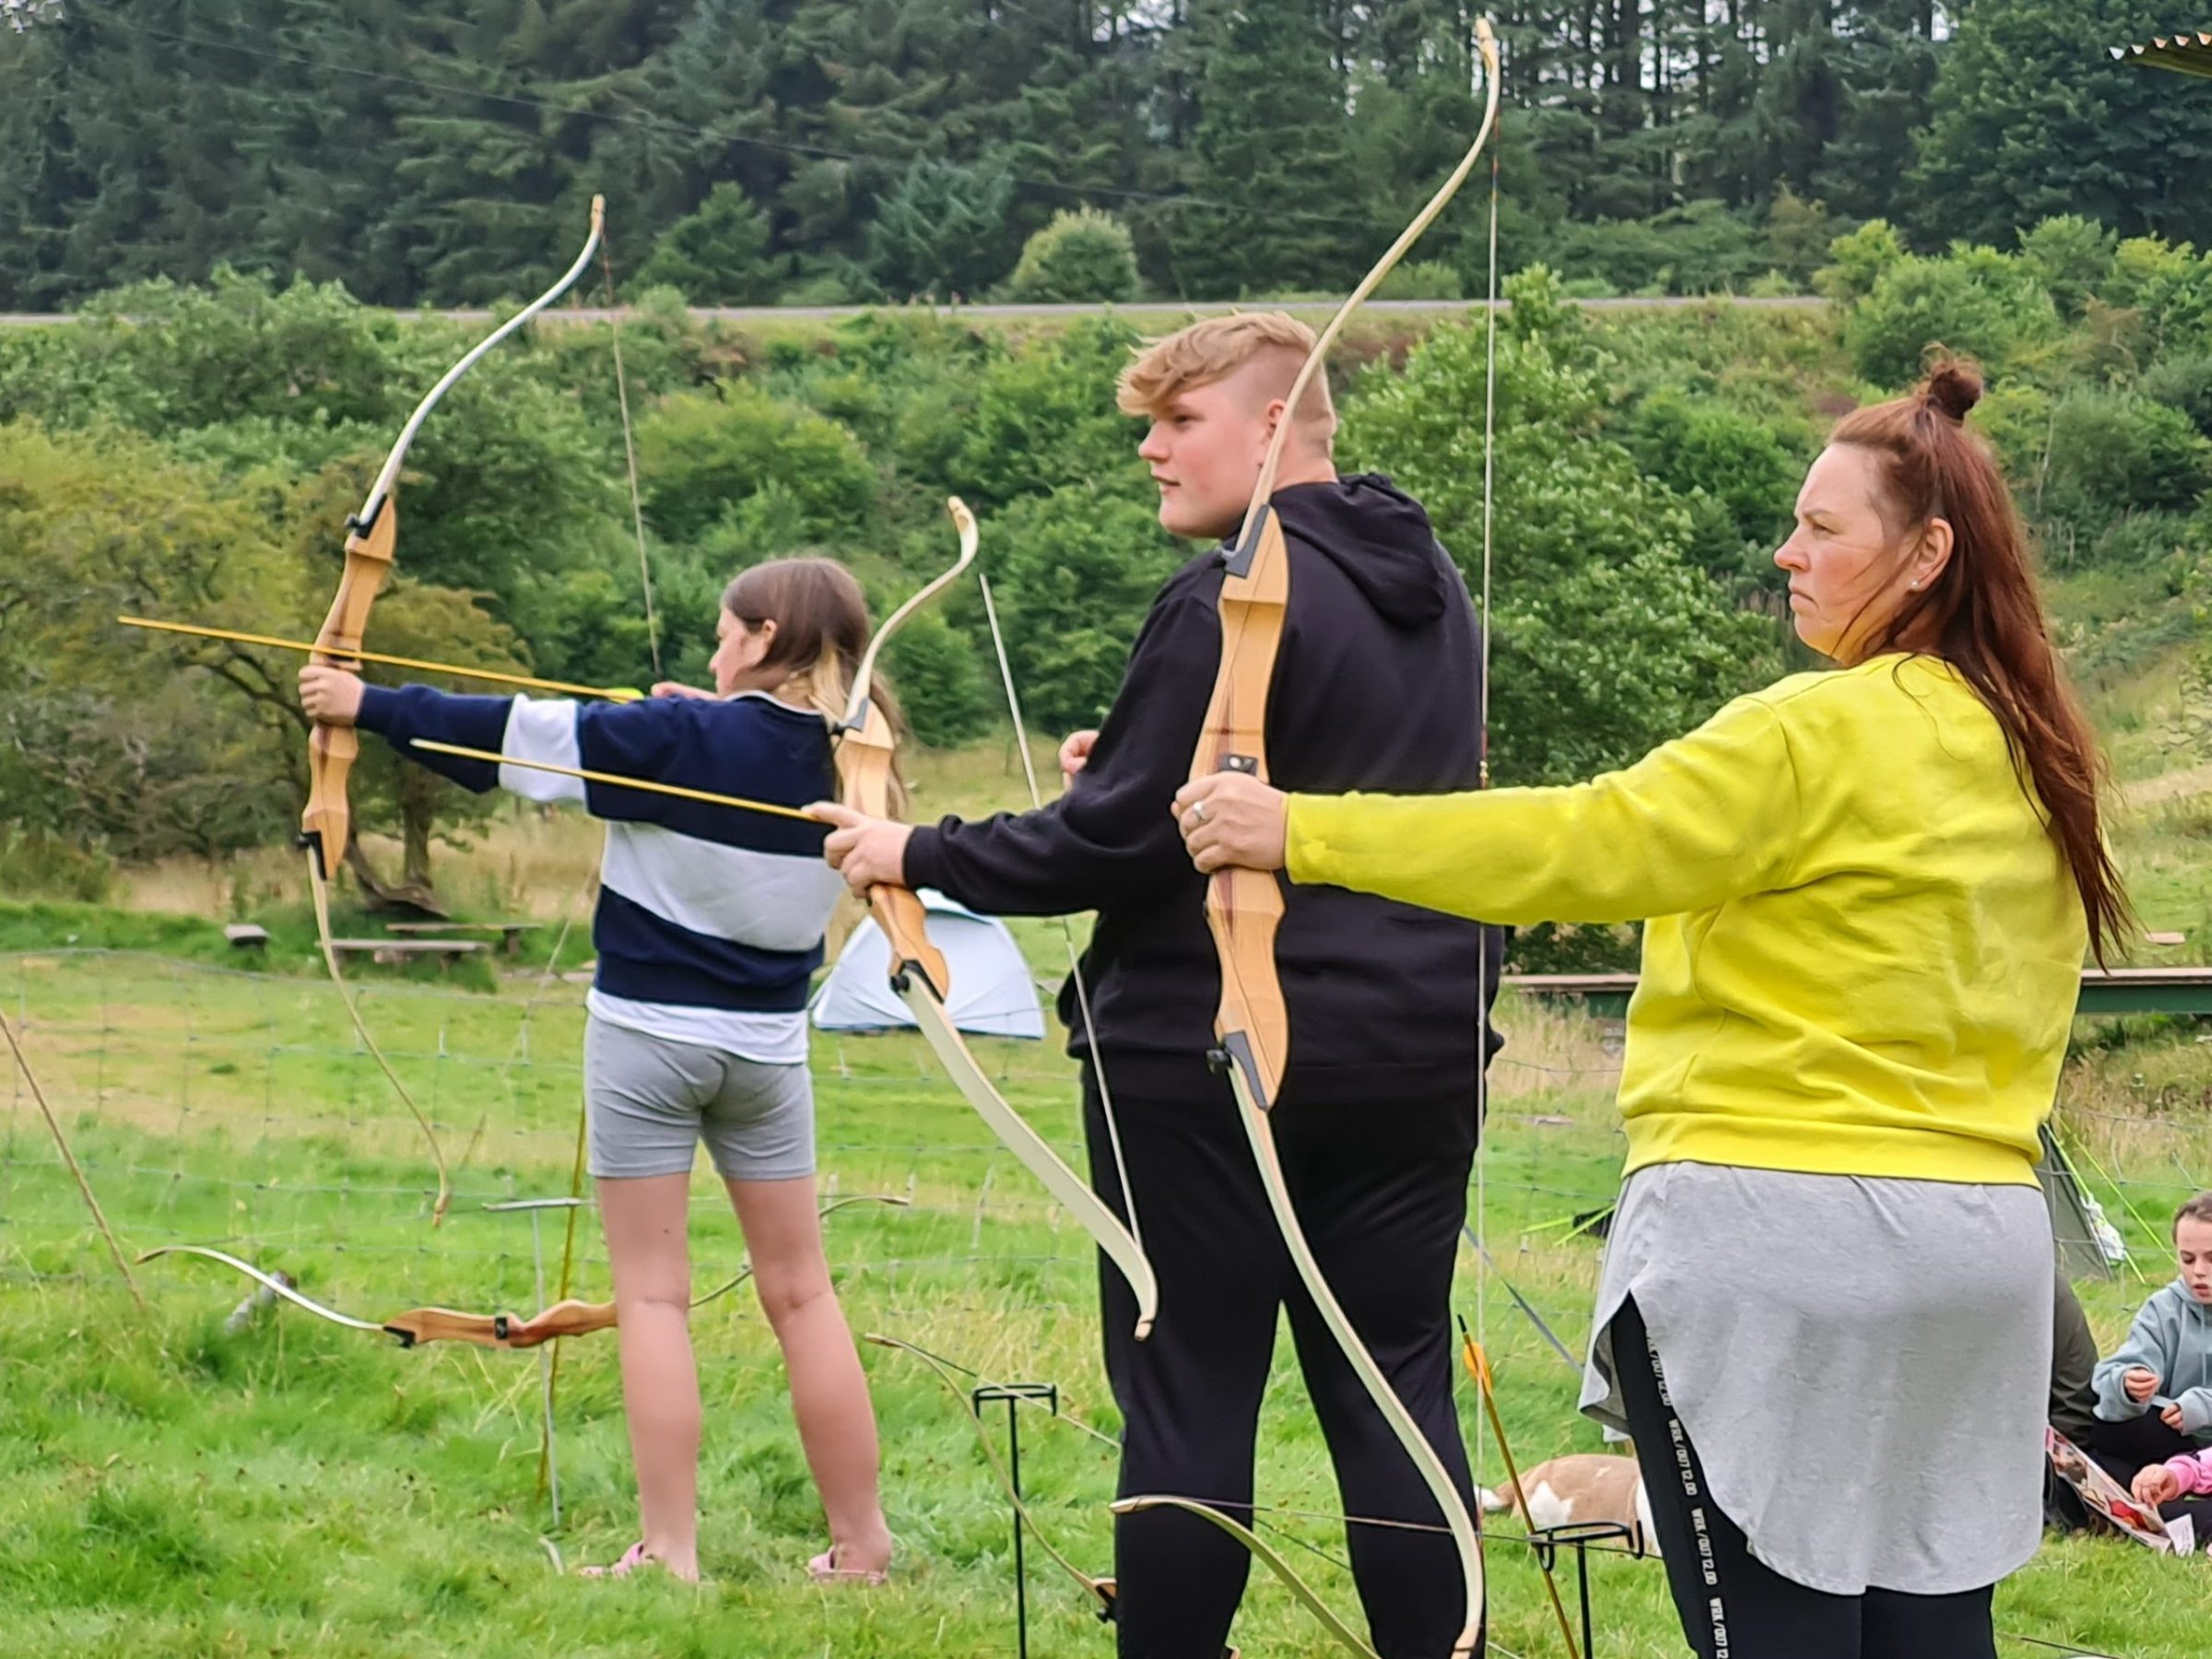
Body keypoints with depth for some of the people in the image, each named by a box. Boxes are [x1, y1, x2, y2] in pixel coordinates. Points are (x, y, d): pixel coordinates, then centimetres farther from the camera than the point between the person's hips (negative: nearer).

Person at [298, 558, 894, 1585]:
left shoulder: (683, 739, -14)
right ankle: (859, 1545, 12)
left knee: (653, 1292, 1)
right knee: (799, 1290, 10)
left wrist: (370, 707, -2)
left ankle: (668, 1550, -3)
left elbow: (519, 736, -10)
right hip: (768, 1042, 4)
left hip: (648, 1034, -4)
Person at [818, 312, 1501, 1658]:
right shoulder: (1430, 588, 11)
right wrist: (1146, 775, 16)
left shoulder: (1234, 600, -14)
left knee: (1189, 1408, 2)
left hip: (1204, 1059, -7)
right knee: (1397, 1398, 8)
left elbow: (1115, 840, -15)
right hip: (1415, 1061, 7)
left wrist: (919, 857, -4)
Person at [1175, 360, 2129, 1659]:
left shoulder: (1818, 735, -12)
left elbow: (1585, 844, -19)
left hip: (1776, 1224, -8)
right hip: (1985, 1236, 8)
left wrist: (1303, 831, -18)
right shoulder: (2032, 761, 12)